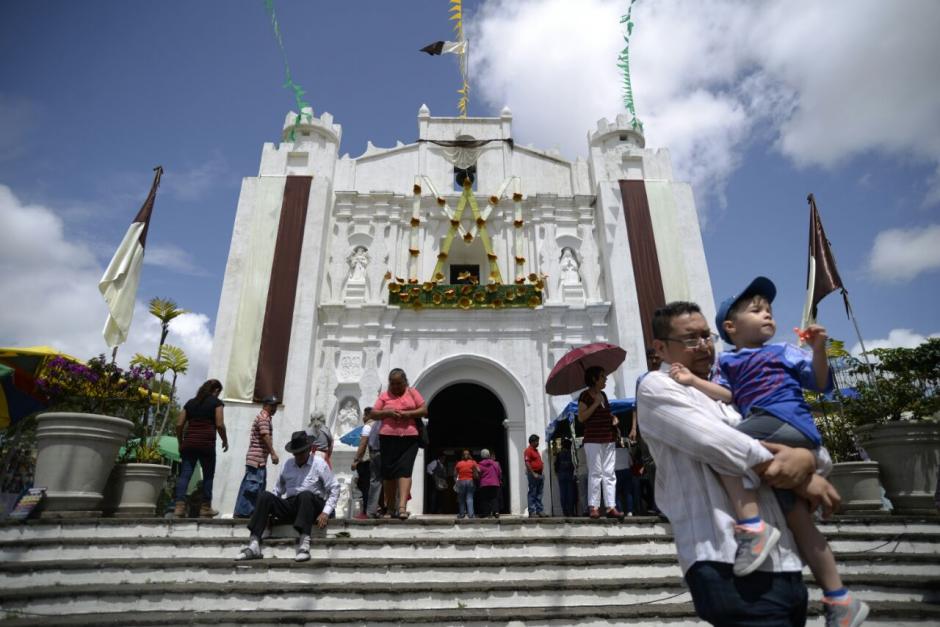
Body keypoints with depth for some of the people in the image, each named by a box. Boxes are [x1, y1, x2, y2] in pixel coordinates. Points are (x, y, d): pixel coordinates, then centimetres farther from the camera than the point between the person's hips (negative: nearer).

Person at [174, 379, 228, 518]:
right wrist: (225, 440, 6)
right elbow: (219, 424, -6)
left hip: (189, 443, 4)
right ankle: (205, 508, 11)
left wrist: (181, 443, 20)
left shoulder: (190, 402, 17)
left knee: (184, 474, 2)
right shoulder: (216, 402, 3)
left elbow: (179, 425, 11)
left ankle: (179, 506, -7)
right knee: (208, 475, 7)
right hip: (206, 443, -4)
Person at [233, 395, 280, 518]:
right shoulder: (263, 417, -10)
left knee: (259, 486, 12)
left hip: (260, 458, 11)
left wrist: (272, 452, 21)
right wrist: (273, 453, -19)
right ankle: (242, 512, -5)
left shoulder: (264, 417, 21)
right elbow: (265, 437, -18)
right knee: (252, 485, -8)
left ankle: (252, 511, 16)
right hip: (257, 458, -11)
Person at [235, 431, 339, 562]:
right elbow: (278, 490, 21)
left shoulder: (319, 463, 1)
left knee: (305, 494, -37)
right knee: (264, 496, -19)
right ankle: (254, 545, -29)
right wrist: (270, 509, 4)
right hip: (290, 505, 4)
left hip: (313, 505, -4)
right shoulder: (287, 465, 14)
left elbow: (334, 488, -2)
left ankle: (304, 544, -47)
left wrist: (326, 512, -12)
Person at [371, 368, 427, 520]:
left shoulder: (412, 393, 9)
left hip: (409, 438, -1)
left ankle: (402, 506, -16)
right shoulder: (384, 395, 10)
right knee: (388, 472, 6)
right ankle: (390, 507, 20)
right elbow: (374, 413, 7)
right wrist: (387, 412, -11)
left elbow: (424, 410, 4)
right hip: (388, 438, 2)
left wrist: (407, 413, -11)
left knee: (405, 470, -12)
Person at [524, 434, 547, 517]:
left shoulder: (536, 450, 19)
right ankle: (532, 512, -2)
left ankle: (540, 511, 16)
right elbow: (527, 463, -18)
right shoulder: (528, 450, -10)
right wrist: (533, 474, -20)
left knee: (539, 494, 11)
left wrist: (542, 470, 13)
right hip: (533, 474, -9)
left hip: (539, 475, 9)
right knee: (532, 494, -5)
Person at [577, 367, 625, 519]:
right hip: (593, 440, -7)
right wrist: (596, 403, -17)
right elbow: (581, 417, -14)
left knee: (609, 473, 4)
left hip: (609, 439, 7)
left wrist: (613, 418, 7)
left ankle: (611, 507, 6)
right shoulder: (585, 396, -6)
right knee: (595, 473, -5)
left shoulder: (603, 394, 15)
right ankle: (593, 507, 2)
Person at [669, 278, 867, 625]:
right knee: (797, 516, 7)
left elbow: (820, 384, 7)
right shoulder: (727, 361, 23)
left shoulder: (783, 351, 13)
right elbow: (727, 394, 8)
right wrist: (694, 381, -7)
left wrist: (818, 348, -7)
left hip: (787, 422, -5)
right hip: (778, 437, 6)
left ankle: (753, 526, -27)